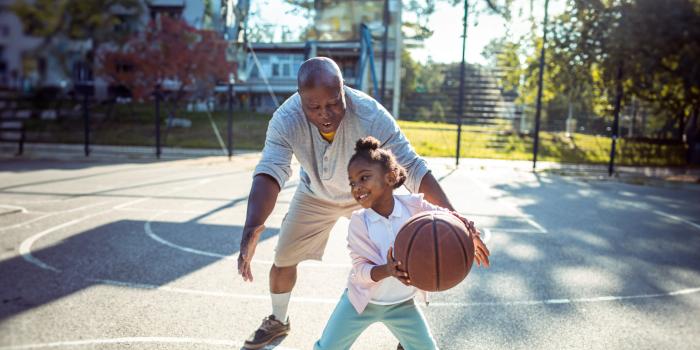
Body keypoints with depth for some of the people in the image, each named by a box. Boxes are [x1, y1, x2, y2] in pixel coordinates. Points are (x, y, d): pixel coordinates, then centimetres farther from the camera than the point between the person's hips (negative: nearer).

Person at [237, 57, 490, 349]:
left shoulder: (371, 116, -39)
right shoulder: (286, 120, -34)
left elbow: (413, 168, -37)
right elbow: (270, 172, -45)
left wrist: (450, 215, -48)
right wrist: (252, 226, -63)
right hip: (316, 194, 2)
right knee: (283, 259, 8)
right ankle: (278, 321, 38)